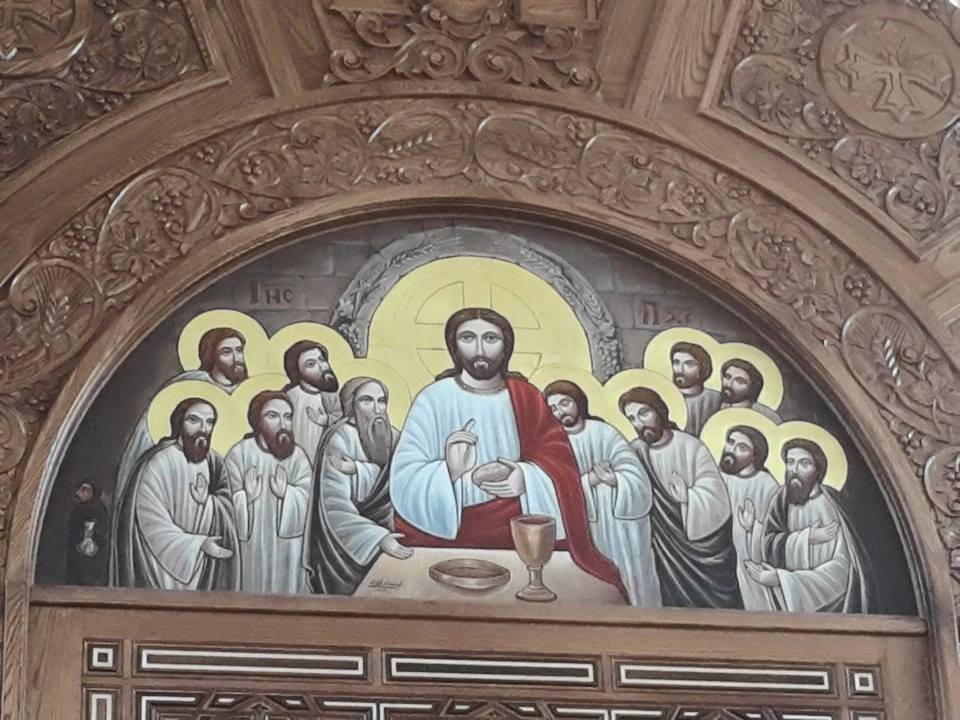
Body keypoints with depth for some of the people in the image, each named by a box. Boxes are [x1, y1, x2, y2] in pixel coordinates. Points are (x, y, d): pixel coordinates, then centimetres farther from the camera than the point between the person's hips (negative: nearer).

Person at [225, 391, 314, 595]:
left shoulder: (298, 457, -2)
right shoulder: (239, 454, -6)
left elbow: (306, 505, -6)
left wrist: (285, 493, -24)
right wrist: (247, 496, -24)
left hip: (286, 550, 1)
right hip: (248, 548, -1)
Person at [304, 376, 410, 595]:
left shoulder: (393, 438, 5)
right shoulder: (340, 439, -13)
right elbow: (335, 506, -21)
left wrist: (358, 469, -28)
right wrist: (378, 538, -32)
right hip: (347, 548, -5)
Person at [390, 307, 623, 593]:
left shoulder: (527, 399, 7)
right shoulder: (434, 399, -1)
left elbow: (561, 469, 3)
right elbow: (404, 481, -9)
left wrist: (527, 480, -19)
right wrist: (451, 473, -28)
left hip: (520, 541, 2)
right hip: (449, 537, -2)